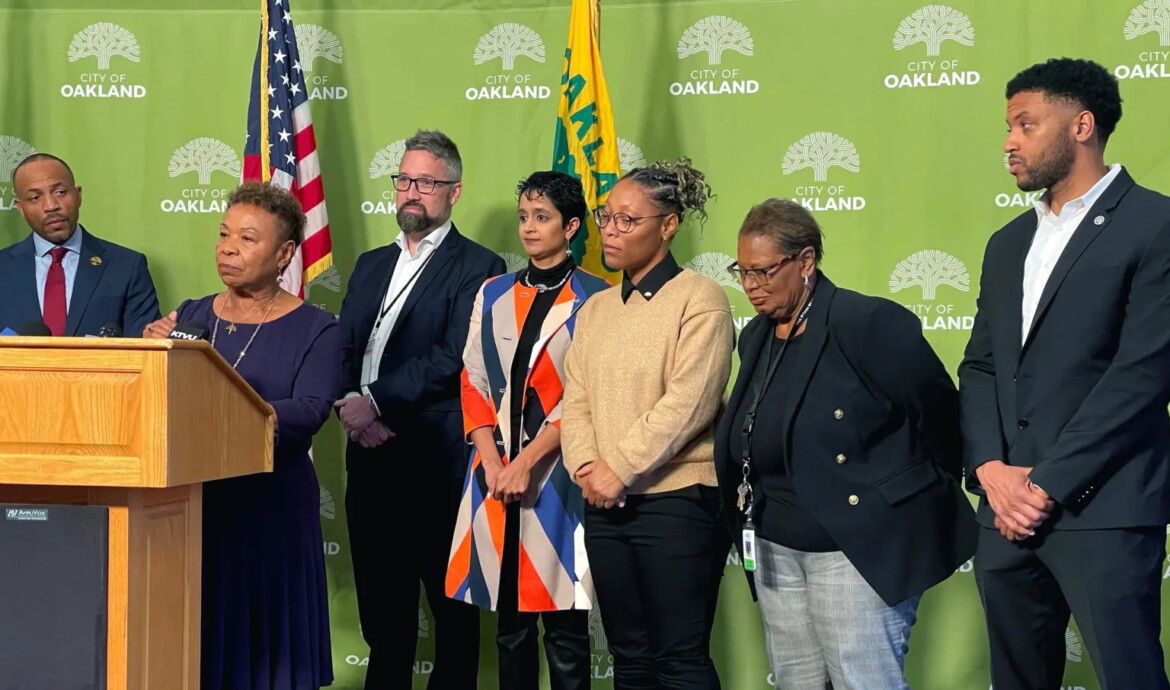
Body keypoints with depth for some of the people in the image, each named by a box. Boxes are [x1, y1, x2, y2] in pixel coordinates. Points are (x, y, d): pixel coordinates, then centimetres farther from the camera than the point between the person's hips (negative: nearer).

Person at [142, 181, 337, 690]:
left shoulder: (314, 329, -2)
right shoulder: (189, 317, 10)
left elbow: (310, 411, -16)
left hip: (271, 510, -3)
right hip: (188, 502, 3)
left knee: (261, 644, 2)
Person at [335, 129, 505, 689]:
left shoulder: (477, 268, -3)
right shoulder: (370, 265, 19)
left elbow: (454, 359, -15)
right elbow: (342, 350, 12)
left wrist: (376, 402, -17)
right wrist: (348, 406, -7)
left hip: (438, 461, -6)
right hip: (370, 456, 6)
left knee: (450, 602, 1)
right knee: (381, 603, 13)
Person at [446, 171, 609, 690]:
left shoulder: (594, 299, -2)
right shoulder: (493, 295, 13)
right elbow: (474, 384, 8)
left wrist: (528, 461, -13)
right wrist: (493, 463, -5)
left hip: (558, 475, -4)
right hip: (496, 472, 4)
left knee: (564, 625, -2)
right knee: (509, 621, 8)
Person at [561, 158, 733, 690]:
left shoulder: (699, 299, -5)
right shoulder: (596, 308, 15)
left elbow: (687, 403, -15)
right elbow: (576, 401, 9)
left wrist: (620, 469, -15)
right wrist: (586, 465, -9)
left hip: (678, 502, -6)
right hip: (605, 504, 6)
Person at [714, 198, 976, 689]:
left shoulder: (867, 322, -14)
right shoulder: (756, 337, 11)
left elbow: (938, 407, -11)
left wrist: (938, 494, -1)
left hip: (859, 545, -8)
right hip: (775, 548, 8)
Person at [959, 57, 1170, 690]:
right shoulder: (1009, 243, 19)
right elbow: (979, 366, 14)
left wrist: (1046, 486, -13)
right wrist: (992, 470, -5)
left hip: (1102, 511, -6)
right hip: (1006, 513, 7)